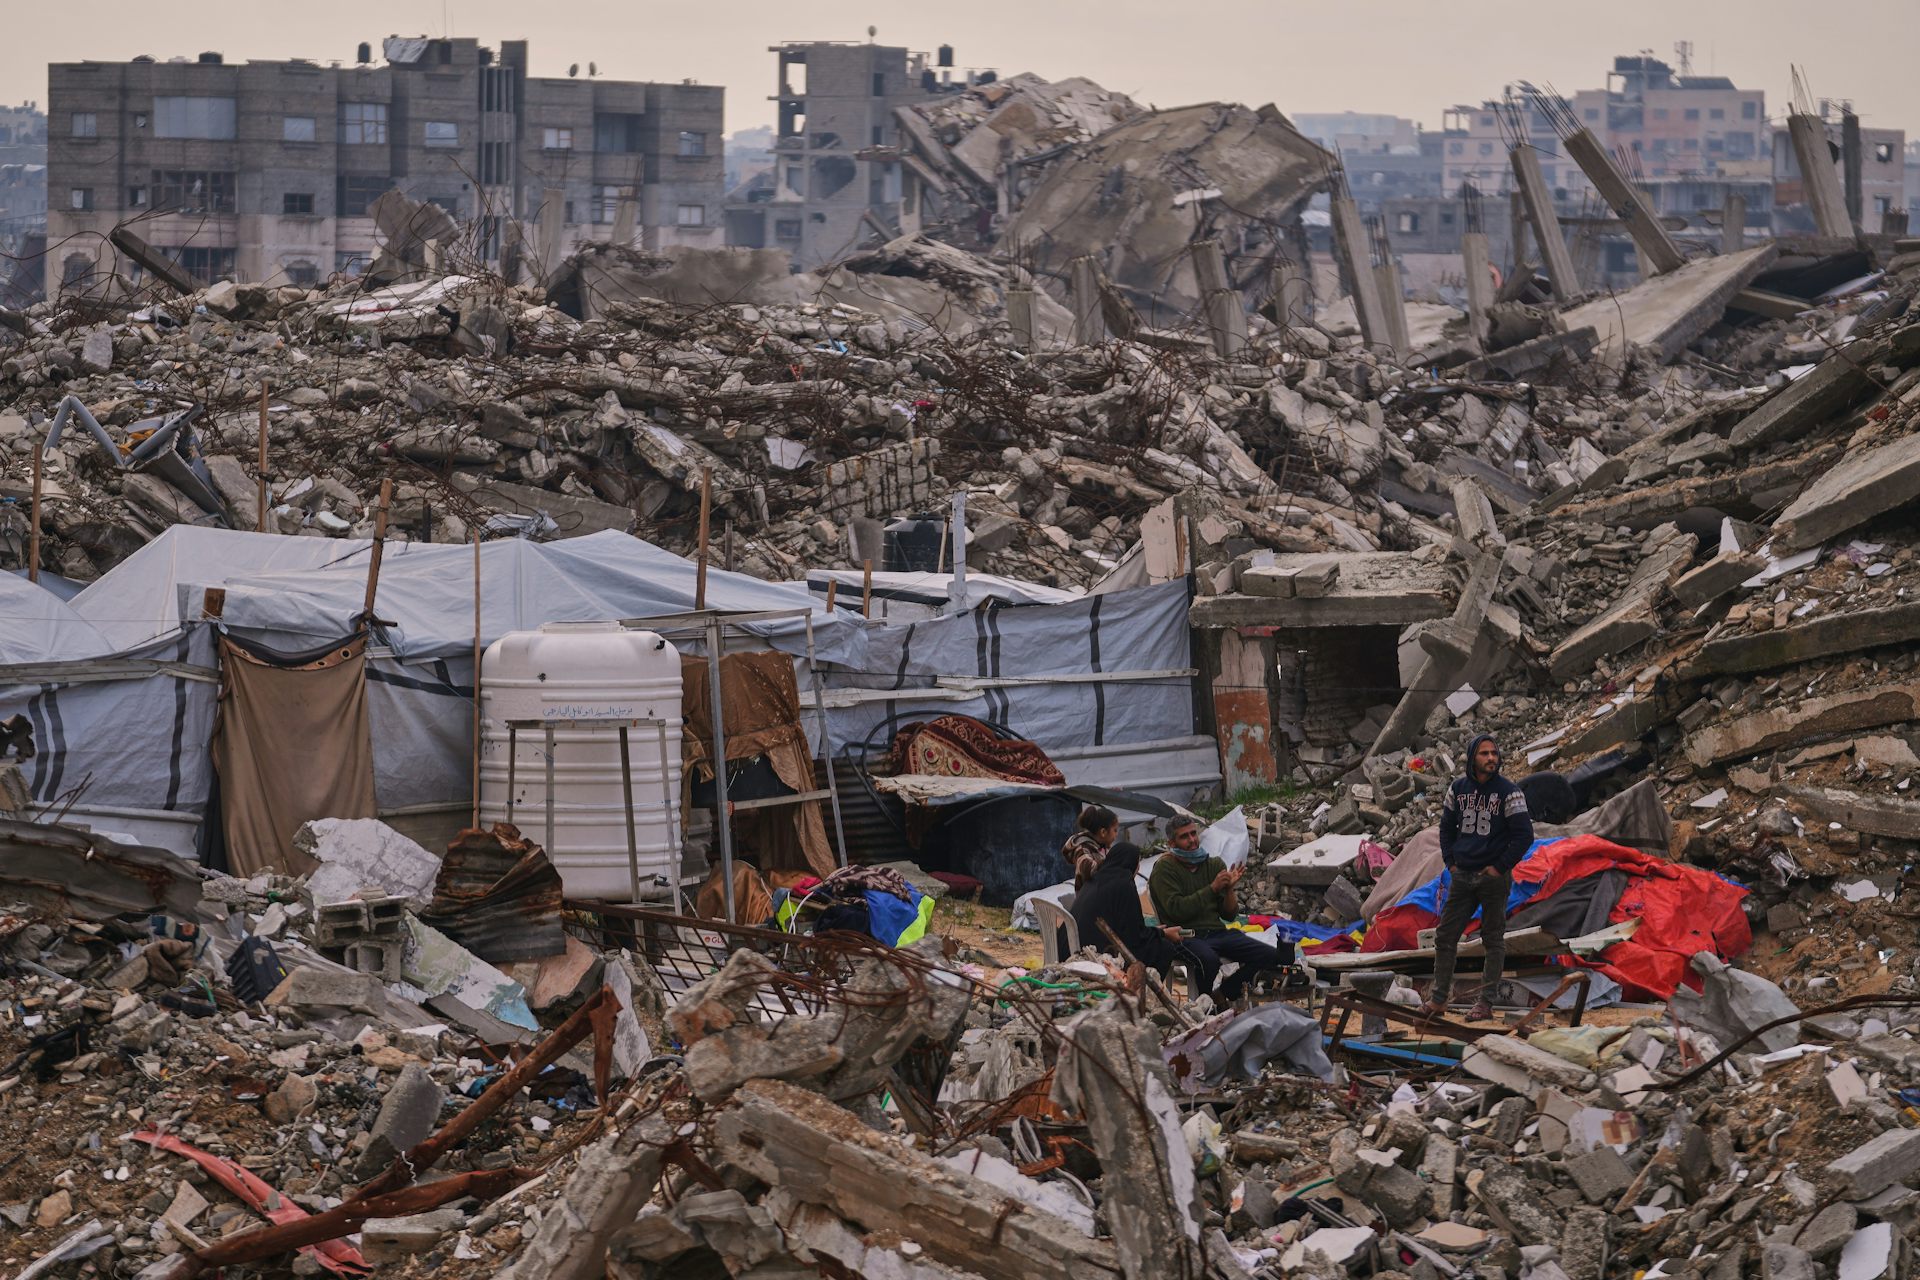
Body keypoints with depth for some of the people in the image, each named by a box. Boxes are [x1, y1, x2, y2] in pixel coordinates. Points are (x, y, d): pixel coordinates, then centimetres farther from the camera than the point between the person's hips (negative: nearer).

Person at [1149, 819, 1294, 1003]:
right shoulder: (1165, 868, -1)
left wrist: (1230, 889, -7)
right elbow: (1176, 909, -15)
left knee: (1271, 956, -13)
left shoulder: (1215, 864, 14)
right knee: (1209, 960, -40)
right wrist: (1213, 888, -13)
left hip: (1217, 932, 6)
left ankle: (1224, 996, -2)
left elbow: (1229, 915, 13)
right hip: (1186, 936, -6)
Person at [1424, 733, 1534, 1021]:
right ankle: (1438, 999, 11)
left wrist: (1500, 867, -11)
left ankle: (1486, 1003, 6)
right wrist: (1450, 862, 6)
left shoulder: (1509, 792, -7)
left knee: (1493, 940, 3)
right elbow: (1446, 827, 17)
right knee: (1445, 936, 4)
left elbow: (1524, 835, -8)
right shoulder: (1458, 789, 6)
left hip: (1494, 878, -5)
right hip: (1461, 877, 5)